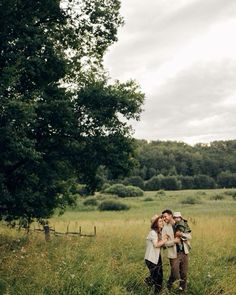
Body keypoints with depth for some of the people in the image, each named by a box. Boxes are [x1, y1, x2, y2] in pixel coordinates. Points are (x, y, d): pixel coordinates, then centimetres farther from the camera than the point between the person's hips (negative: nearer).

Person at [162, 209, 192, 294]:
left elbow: (189, 236, 2)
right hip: (174, 254, -3)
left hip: (184, 252, 3)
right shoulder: (165, 228, -3)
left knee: (184, 274, 8)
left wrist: (181, 234, -16)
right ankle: (169, 286, 28)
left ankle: (182, 290, 25)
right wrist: (174, 241, -23)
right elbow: (164, 243, -9)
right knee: (175, 275, -1)